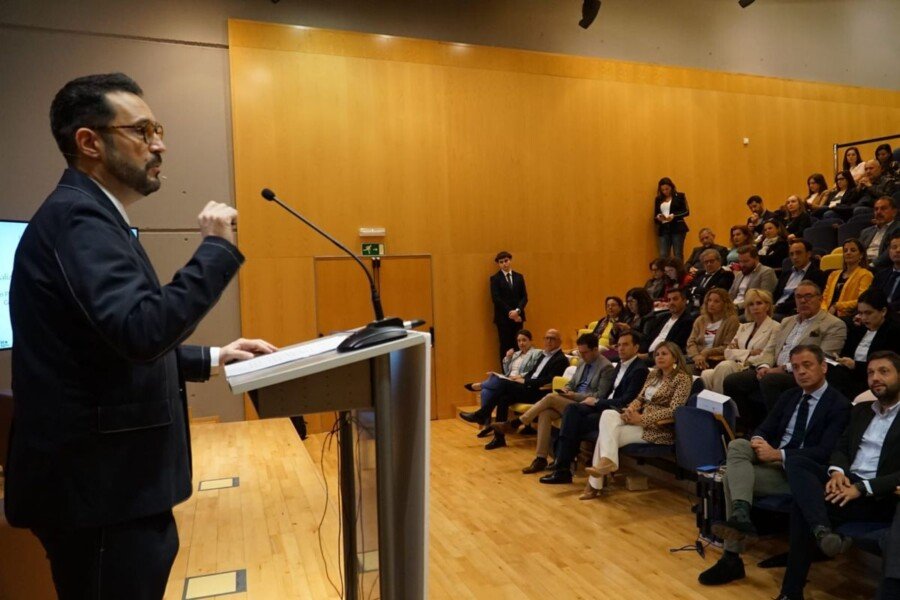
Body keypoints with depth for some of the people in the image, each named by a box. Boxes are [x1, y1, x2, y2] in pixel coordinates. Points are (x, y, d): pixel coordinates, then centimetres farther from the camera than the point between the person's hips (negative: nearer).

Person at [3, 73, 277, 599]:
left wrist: (211, 358, 12)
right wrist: (217, 246, -22)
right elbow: (142, 330, -32)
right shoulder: (77, 216, -18)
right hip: (99, 486, -10)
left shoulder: (88, 214, 15)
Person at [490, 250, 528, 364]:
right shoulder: (495, 278, 1)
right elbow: (496, 299, -7)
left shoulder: (519, 277, 12)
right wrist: (510, 312, -13)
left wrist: (517, 310, -10)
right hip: (503, 318, -3)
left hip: (518, 317, 3)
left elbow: (524, 297, 7)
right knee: (505, 347, -2)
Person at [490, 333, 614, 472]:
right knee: (545, 413, -21)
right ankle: (541, 458, -21)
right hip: (572, 401, 7)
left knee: (550, 397, -24)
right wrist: (566, 390, -1)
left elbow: (600, 396, -13)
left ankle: (515, 424, -13)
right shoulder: (583, 363, 18)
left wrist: (575, 395, -16)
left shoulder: (606, 367, -7)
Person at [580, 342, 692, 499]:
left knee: (607, 433, -22)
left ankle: (595, 483, -22)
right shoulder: (653, 375, 16)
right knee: (608, 415, -22)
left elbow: (674, 411, -16)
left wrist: (641, 418, -20)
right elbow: (640, 398, 17)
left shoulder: (682, 378, -6)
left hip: (659, 429, -7)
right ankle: (607, 461, -29)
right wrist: (631, 409, -8)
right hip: (641, 420, 7)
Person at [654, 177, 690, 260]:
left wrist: (674, 216, -16)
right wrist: (658, 217, -9)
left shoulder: (680, 196, 6)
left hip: (677, 228, -3)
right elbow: (655, 216, 15)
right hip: (663, 229, 3)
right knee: (663, 256, -7)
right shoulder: (658, 199, 14)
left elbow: (686, 211, -1)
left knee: (678, 255, -3)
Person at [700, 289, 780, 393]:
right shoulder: (744, 327, 24)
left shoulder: (775, 327, 4)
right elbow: (728, 352, 12)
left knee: (725, 366, -35)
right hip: (733, 366, 5)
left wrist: (740, 355, -7)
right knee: (706, 374, -27)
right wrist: (749, 352, -3)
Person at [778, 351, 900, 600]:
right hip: (846, 481, 6)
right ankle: (822, 531, -41)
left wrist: (861, 488, -21)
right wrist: (837, 471, -7)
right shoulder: (860, 410, 20)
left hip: (878, 498, -6)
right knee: (795, 461, -23)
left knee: (802, 506, -29)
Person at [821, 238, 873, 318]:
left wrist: (836, 306, -9)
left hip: (847, 318, -4)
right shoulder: (834, 274, 23)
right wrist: (824, 311, -3)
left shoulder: (865, 275, 6)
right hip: (828, 316, 4)